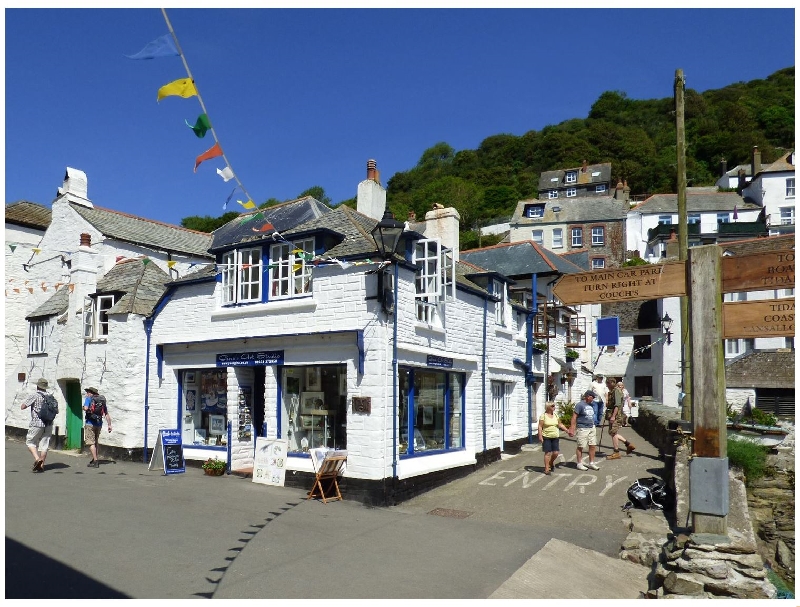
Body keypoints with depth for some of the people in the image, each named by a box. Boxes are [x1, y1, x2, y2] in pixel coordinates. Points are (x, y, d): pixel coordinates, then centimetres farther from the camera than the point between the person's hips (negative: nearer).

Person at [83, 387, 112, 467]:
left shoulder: (89, 399, -1)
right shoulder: (102, 400, 14)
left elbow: (85, 408, -19)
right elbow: (107, 414, 12)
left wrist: (83, 408, 5)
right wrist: (109, 425, 12)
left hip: (90, 424, -6)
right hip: (99, 424, 6)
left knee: (91, 443, -5)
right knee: (95, 442, 19)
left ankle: (95, 461, -12)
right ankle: (94, 460, 28)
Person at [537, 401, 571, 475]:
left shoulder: (555, 415, 10)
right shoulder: (543, 416, -7)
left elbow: (560, 425, 15)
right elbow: (540, 426, -9)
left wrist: (568, 431, 8)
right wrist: (540, 436, -16)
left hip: (555, 437, 5)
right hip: (546, 437, -5)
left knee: (555, 453, 3)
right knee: (548, 453, -5)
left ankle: (551, 462, 33)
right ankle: (547, 468, 6)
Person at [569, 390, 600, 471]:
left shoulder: (591, 405, 13)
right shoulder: (580, 405, -12)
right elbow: (574, 417, -13)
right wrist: (572, 429, -17)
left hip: (592, 428, 8)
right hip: (583, 429, -8)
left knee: (592, 446, 7)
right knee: (580, 447, 0)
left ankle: (591, 463, 19)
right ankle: (579, 464, 10)